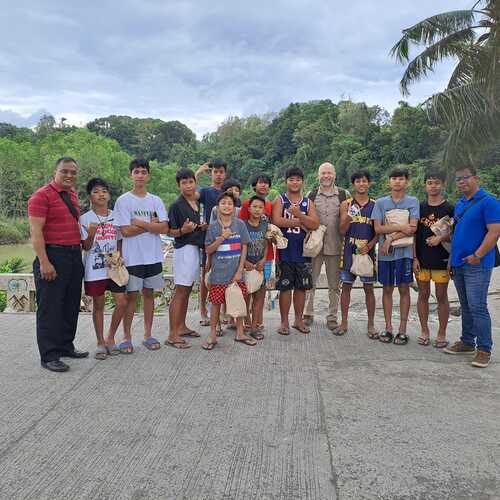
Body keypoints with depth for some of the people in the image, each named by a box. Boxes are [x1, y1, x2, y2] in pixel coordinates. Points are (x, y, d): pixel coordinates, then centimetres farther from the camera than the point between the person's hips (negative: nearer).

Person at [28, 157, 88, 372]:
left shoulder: (72, 194, 15)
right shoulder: (42, 195, -9)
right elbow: (36, 231, -15)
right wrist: (44, 262, -21)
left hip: (74, 255, 8)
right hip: (52, 256, -8)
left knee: (71, 305, 15)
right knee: (50, 307, -2)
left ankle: (65, 346, 28)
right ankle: (49, 356, 5)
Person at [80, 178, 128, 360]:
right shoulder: (85, 218, -3)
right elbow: (86, 246, -6)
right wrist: (91, 233, -25)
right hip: (95, 268, -3)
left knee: (122, 303, -2)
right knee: (98, 305, 6)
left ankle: (110, 338, 18)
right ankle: (100, 343, 20)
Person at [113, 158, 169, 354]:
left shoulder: (156, 201, 6)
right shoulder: (123, 201, -3)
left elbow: (164, 228, -5)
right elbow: (125, 231, -12)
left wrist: (139, 223, -11)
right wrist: (151, 224, -8)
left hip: (153, 256, 3)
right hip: (132, 257, -3)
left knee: (149, 294, 10)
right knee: (131, 296, 2)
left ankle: (148, 335, 20)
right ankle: (127, 337, 14)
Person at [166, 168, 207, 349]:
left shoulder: (197, 203, 12)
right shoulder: (176, 205, -11)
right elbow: (172, 232, -9)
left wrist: (202, 227, 5)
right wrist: (183, 230, -28)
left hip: (195, 249, 8)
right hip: (183, 249, -8)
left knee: (187, 290, 14)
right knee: (180, 292, -7)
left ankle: (181, 327, 25)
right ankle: (172, 335, -4)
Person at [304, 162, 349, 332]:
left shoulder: (344, 195, 3)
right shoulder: (311, 195, 5)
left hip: (335, 246, 0)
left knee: (335, 285, 8)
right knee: (310, 282, 7)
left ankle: (332, 318, 19)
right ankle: (308, 314, 22)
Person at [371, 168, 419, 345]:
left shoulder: (413, 202, 2)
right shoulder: (380, 202, 6)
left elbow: (412, 228, -8)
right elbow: (378, 228, -3)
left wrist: (390, 238, -13)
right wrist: (400, 227, -12)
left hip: (404, 251, -1)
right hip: (385, 252, 2)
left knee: (404, 289, 4)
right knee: (387, 289, 7)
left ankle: (402, 330, 11)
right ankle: (388, 328, 16)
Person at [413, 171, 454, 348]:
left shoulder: (450, 208, 0)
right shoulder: (419, 207, 6)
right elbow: (414, 234, 6)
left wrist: (441, 238, -17)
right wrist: (414, 257, 0)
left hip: (441, 260, -2)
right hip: (421, 260, 2)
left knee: (441, 296, 4)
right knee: (423, 294, 9)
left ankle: (442, 334, 15)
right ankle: (424, 331, 21)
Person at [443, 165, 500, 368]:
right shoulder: (460, 204, 15)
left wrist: (477, 256, -18)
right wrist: (452, 258, 16)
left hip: (477, 265, -8)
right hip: (458, 264, 8)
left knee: (477, 307, -7)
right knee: (465, 306, 14)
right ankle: (467, 342, 25)